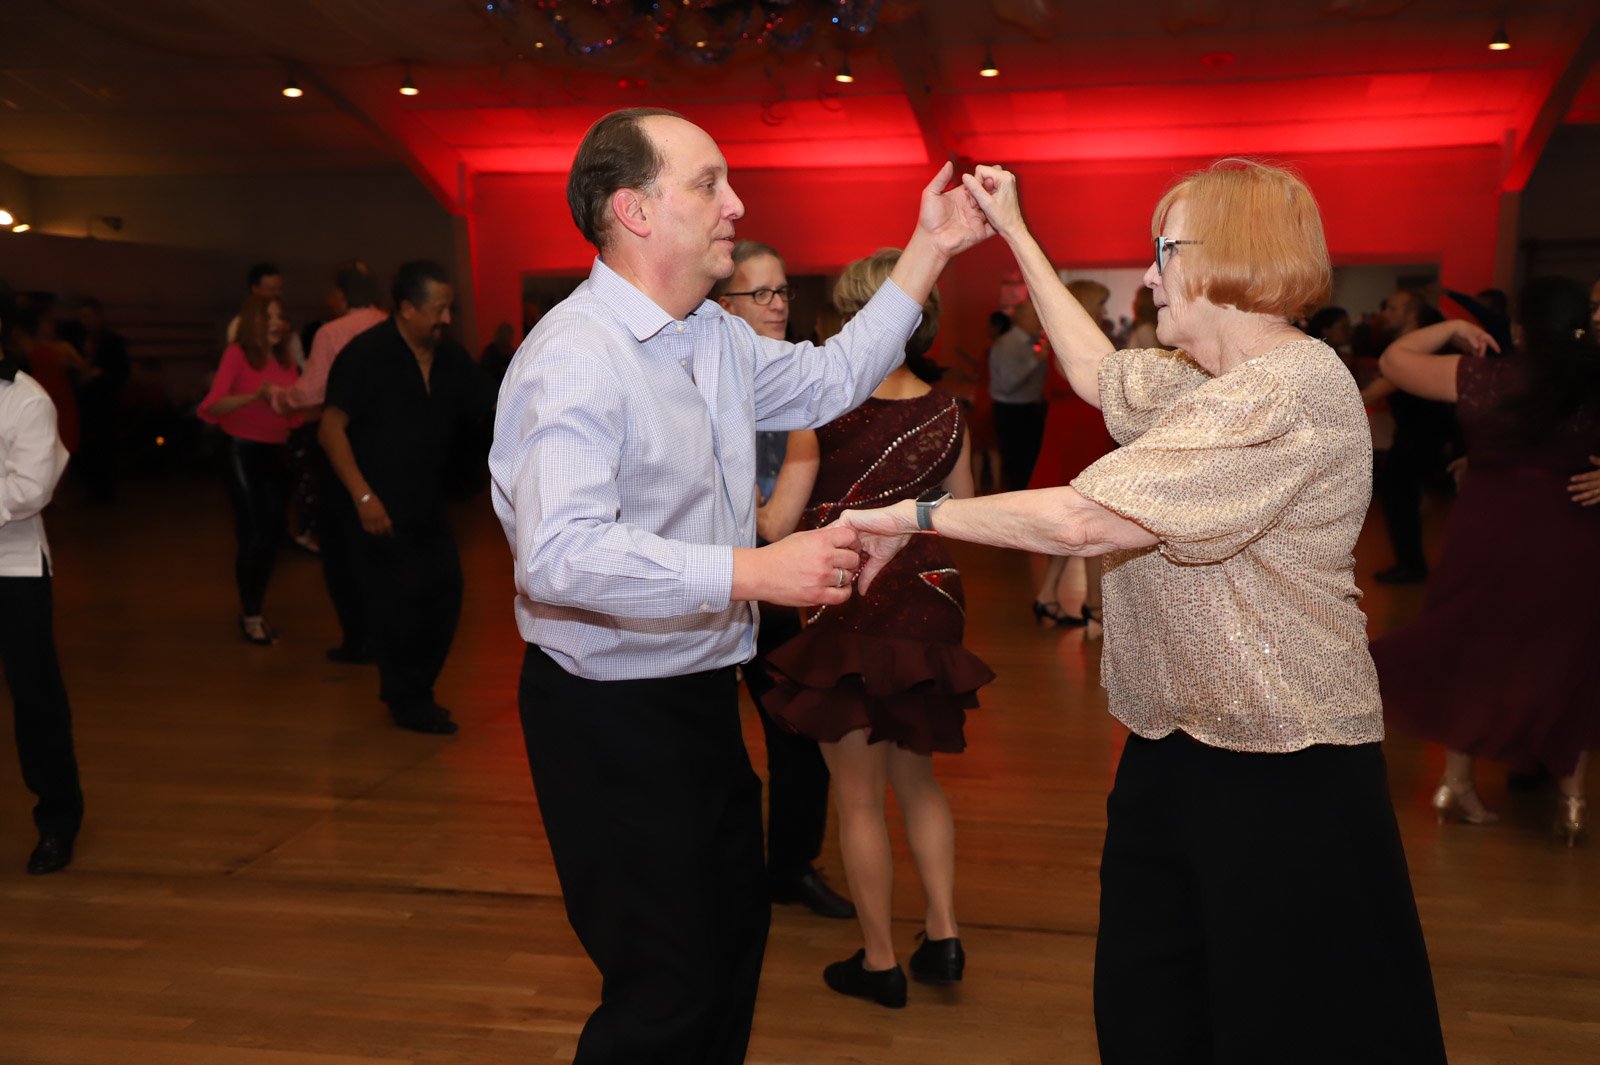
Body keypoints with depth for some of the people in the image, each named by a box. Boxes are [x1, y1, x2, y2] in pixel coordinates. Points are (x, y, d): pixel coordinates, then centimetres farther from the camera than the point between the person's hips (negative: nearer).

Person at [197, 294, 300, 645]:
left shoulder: (285, 360, 9)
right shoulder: (237, 354, -8)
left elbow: (294, 413, 9)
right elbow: (214, 406, -20)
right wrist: (256, 395, -31)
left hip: (278, 452, 6)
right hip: (245, 452, -6)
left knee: (273, 535, 9)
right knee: (253, 536, -4)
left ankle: (255, 610, 21)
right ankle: (250, 615, 8)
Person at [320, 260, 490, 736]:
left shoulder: (451, 358, 4)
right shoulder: (366, 354, -12)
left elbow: (489, 415, 7)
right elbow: (331, 428, -14)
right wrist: (363, 496, -21)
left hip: (428, 505, 6)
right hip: (380, 508, -6)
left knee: (443, 594, 7)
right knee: (398, 603, -2)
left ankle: (413, 692, 26)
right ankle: (407, 701, 16)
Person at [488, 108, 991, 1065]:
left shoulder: (718, 338, 8)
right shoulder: (575, 356, -23)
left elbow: (832, 380, 22)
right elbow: (562, 554, -35)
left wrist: (930, 251, 17)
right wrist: (754, 571, -40)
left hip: (702, 692, 10)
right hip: (611, 714, -9)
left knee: (736, 933, 22)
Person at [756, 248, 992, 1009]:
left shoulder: (822, 414, -14)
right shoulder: (948, 416, -3)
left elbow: (777, 525, -11)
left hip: (848, 614, -4)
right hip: (925, 607, 4)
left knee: (858, 796, 9)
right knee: (917, 777, 22)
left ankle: (879, 961, 20)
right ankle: (942, 935, 21)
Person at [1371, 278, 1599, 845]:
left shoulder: (1484, 379, -12)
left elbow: (1394, 360, -3)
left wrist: (1451, 330, 5)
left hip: (1487, 535, 0)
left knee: (1471, 653, 16)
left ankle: (1457, 782, 23)